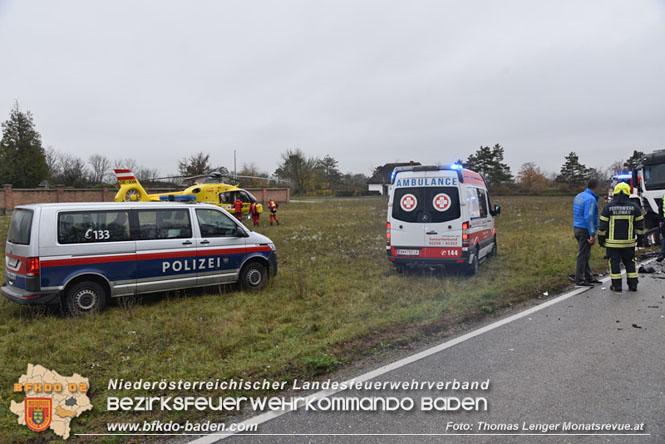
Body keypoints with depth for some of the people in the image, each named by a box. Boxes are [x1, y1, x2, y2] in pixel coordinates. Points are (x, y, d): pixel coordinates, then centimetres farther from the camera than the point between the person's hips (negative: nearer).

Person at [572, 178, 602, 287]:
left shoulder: (578, 196, 12)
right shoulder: (590, 199, -16)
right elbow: (588, 217, -22)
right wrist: (592, 234, -22)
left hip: (577, 228, 9)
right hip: (585, 230, -9)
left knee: (585, 254, 16)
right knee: (583, 255, -3)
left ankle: (589, 277, 25)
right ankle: (579, 280, 1)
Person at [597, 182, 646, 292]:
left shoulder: (608, 207, -6)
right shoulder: (634, 207, 0)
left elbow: (603, 225, -5)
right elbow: (640, 224, 6)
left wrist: (601, 239, 4)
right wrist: (640, 236, 20)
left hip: (612, 242, -2)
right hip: (629, 242, 2)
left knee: (614, 263, 4)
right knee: (630, 262, 13)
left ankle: (617, 286, 6)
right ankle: (633, 285, 16)